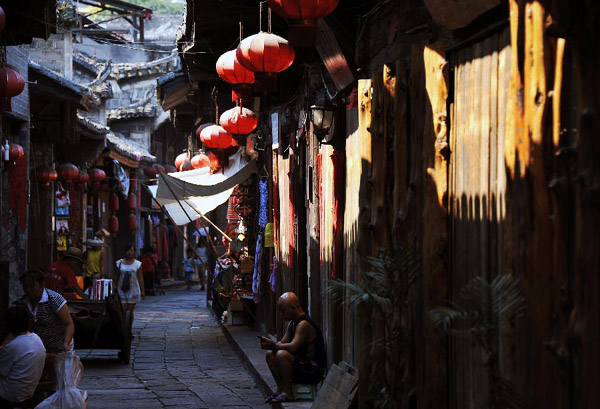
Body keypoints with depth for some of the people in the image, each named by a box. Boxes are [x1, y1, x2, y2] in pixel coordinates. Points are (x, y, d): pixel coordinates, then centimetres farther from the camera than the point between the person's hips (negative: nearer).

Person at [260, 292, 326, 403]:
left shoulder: (304, 324, -20)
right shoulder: (293, 323, 13)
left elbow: (292, 347, -29)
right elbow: (282, 343, 13)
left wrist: (272, 345, -17)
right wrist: (270, 344, -8)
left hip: (314, 372, -10)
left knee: (282, 355, -30)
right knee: (270, 354, 8)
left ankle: (287, 393, -20)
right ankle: (281, 389, 2)